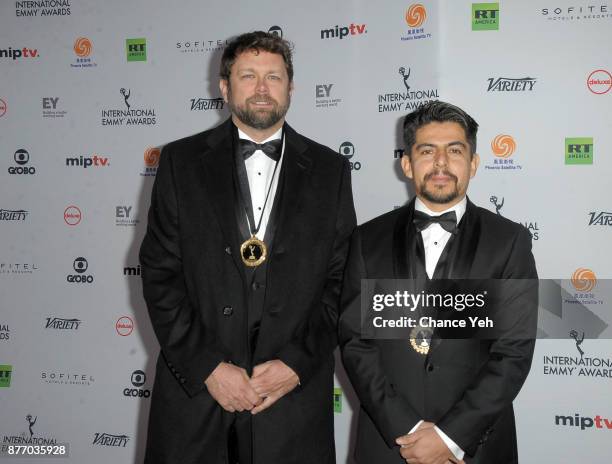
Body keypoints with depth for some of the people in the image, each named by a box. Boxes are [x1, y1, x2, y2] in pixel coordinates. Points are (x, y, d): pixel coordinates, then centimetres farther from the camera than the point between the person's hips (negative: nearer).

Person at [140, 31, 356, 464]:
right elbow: (159, 273, -2)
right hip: (195, 388, 0)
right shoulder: (181, 161, 2)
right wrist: (208, 367, -9)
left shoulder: (330, 169, 5)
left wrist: (298, 363, -8)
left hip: (294, 392, 1)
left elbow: (342, 281, 2)